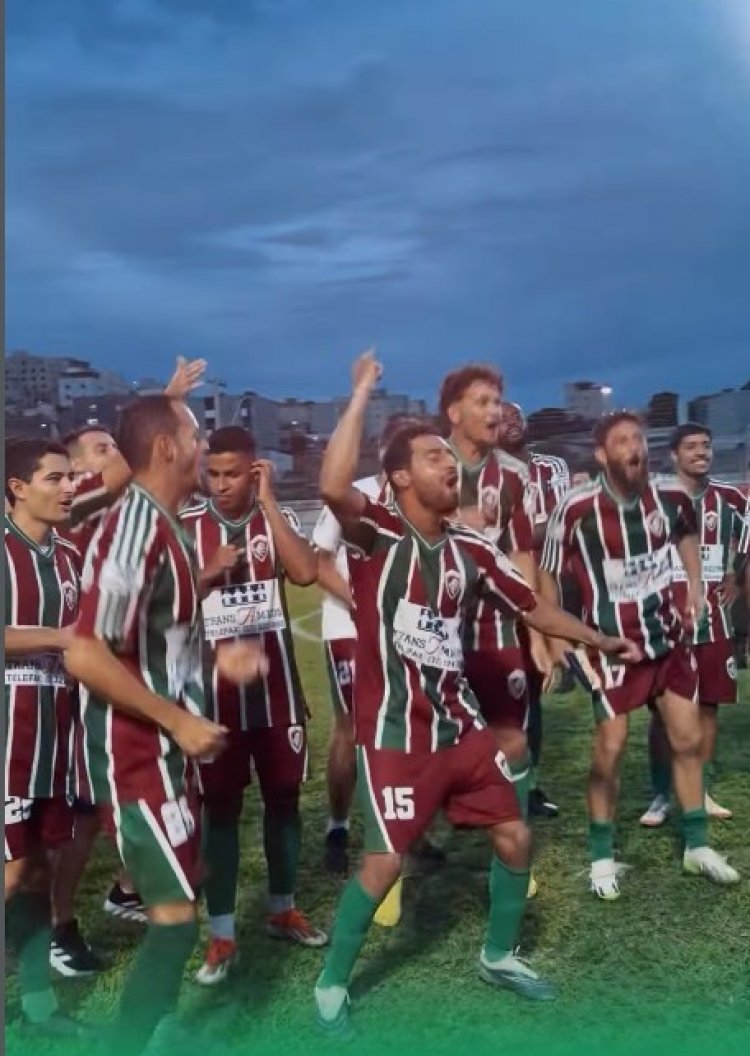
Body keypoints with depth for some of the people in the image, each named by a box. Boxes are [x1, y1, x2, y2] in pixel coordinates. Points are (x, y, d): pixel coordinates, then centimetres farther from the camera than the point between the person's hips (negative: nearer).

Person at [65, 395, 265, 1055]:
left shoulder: (163, 526, 7)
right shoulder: (136, 527, -22)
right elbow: (86, 655, -27)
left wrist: (216, 660, 8)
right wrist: (179, 721, -21)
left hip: (164, 749, 10)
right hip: (137, 754, -10)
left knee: (177, 903, 21)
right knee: (174, 915, -3)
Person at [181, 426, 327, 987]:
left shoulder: (274, 519, 2)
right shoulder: (185, 526, -2)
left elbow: (306, 572, -17)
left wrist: (268, 502, -15)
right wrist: (210, 573, -16)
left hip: (276, 684, 2)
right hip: (214, 688, -2)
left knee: (283, 796, 13)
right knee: (221, 806, 4)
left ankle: (283, 908, 32)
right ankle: (222, 935, 15)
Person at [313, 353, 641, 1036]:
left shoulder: (472, 549, 5)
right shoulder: (378, 533, -12)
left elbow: (531, 606, 17)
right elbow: (334, 487, -34)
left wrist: (601, 641, 22)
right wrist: (364, 391, -27)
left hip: (460, 724, 6)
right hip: (396, 734, -6)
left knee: (515, 836, 13)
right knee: (384, 862, -2)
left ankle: (499, 956, 38)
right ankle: (332, 985, 22)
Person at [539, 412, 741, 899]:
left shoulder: (672, 496, -7)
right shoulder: (577, 509, -20)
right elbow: (548, 572, -7)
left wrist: (695, 585, 6)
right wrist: (554, 634, -10)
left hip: (668, 635, 5)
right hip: (612, 641, -4)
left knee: (689, 738, 10)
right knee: (611, 747, -2)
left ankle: (697, 846, 28)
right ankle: (602, 857, 16)